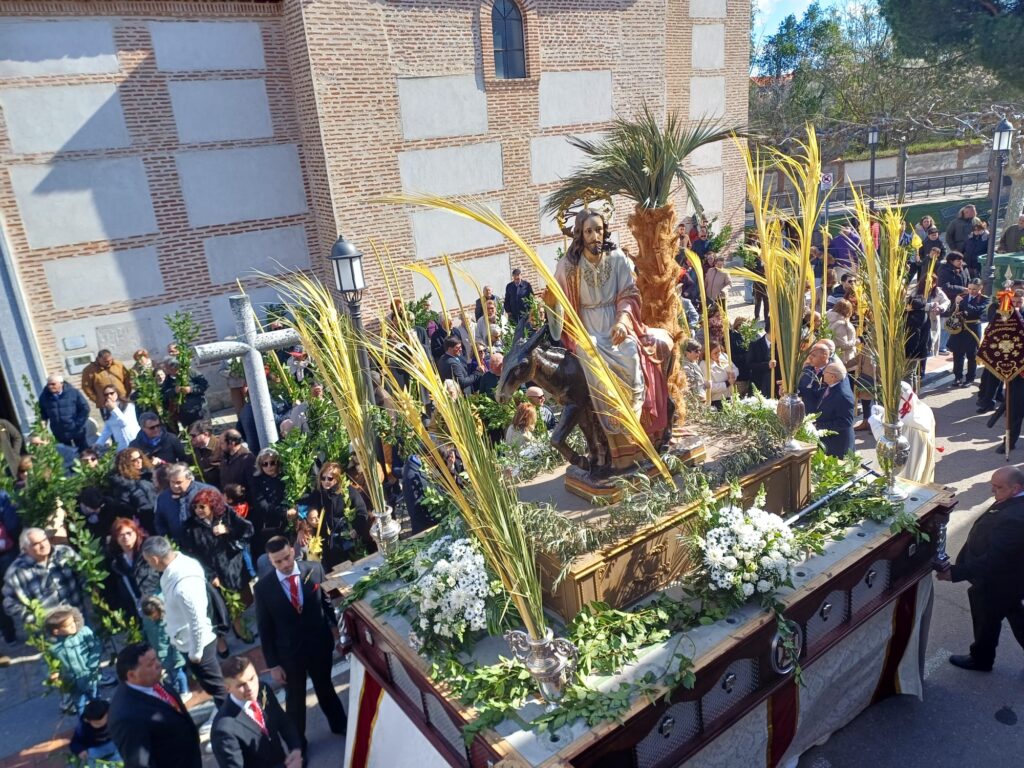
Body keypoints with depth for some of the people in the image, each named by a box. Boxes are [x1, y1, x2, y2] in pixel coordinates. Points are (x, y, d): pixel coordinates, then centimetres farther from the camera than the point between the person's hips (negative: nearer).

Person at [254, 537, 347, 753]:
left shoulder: (314, 570, -16)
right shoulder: (263, 587, -17)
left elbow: (327, 600, 0)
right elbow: (265, 629, -9)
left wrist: (334, 626, 1)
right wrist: (272, 664, -7)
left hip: (320, 644, 1)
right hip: (288, 652, -1)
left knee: (325, 688, 24)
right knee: (295, 699, 19)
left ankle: (339, 725, 49)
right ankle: (297, 745, 42)